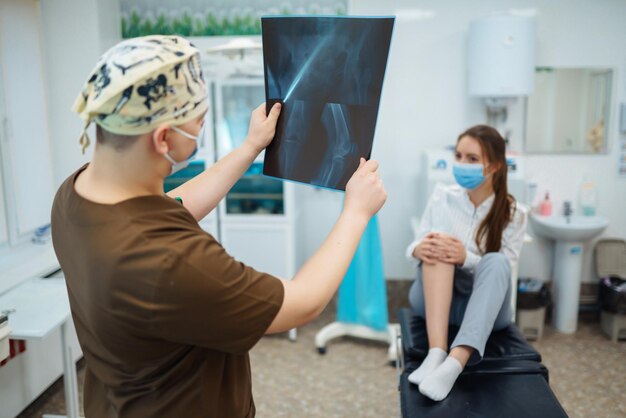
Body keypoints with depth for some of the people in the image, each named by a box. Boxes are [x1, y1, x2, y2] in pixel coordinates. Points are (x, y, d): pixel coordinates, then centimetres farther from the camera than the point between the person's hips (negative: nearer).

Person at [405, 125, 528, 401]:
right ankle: (436, 353, -45)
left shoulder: (514, 214, -4)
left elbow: (501, 269, -10)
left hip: (486, 307, -1)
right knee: (435, 250, -28)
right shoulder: (442, 196, 0)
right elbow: (415, 246, 0)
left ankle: (454, 363, -50)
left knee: (495, 261, -32)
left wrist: (466, 258, -31)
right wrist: (418, 249, -26)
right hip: (433, 298, 1)